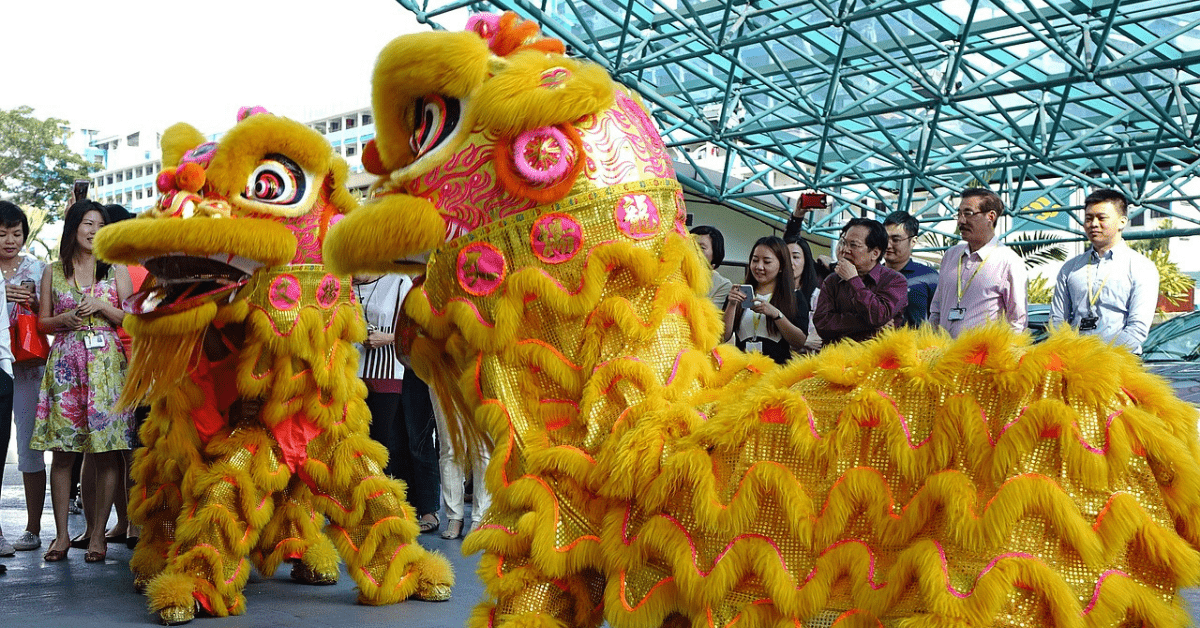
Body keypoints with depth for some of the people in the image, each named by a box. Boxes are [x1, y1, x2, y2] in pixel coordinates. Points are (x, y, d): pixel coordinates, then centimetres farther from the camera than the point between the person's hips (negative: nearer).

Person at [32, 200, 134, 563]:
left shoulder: (115, 270, 10)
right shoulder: (53, 272, 12)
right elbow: (43, 321, 14)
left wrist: (102, 307, -8)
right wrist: (64, 319, -6)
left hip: (105, 362, -1)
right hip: (65, 363, 1)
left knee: (106, 450, -5)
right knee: (62, 450, 0)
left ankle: (97, 533, 2)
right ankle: (62, 535, 7)